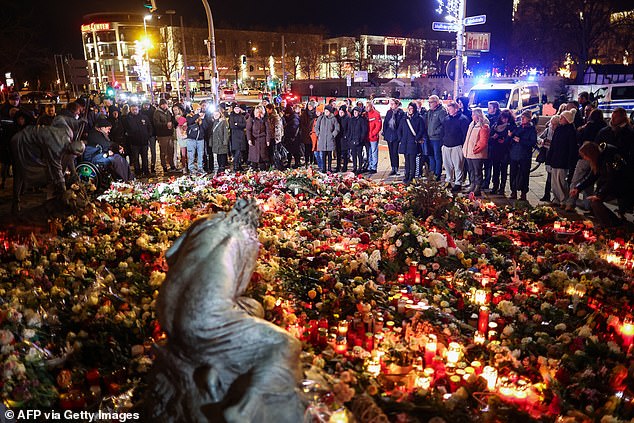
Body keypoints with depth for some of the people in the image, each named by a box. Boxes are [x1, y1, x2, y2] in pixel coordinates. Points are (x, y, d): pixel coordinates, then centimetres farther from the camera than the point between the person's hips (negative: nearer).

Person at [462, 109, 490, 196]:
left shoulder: (483, 127, -12)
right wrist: (465, 149, 14)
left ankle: (477, 189, 4)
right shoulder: (472, 124, 14)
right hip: (469, 153, 8)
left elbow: (483, 142, -17)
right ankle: (472, 186, 27)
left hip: (477, 154, -8)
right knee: (471, 171, 16)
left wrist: (475, 149, -18)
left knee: (477, 172, -1)